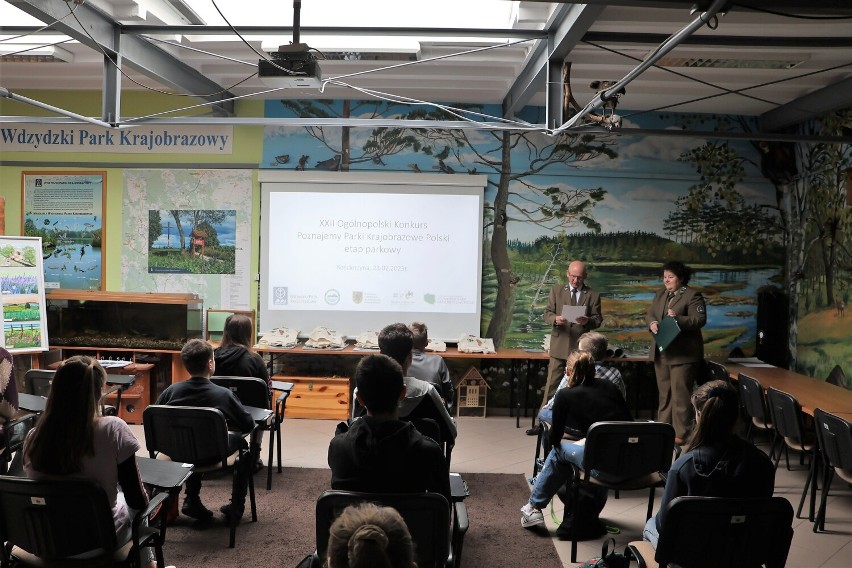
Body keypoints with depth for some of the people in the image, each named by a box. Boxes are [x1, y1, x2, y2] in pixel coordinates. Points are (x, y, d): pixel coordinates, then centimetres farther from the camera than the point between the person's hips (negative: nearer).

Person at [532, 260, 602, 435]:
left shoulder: (593, 295, 7)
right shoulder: (556, 290, 9)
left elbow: (598, 319, 3)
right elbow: (547, 313, 4)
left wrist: (587, 321, -19)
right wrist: (555, 319, -18)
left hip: (581, 347, 0)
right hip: (559, 345, 0)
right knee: (552, 385, -1)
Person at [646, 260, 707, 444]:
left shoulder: (693, 295, -6)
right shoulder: (660, 295, 16)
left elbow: (699, 320, -14)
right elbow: (649, 313, 12)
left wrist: (677, 319, -26)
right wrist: (652, 323, -11)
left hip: (683, 354, -7)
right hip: (661, 352, 7)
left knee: (680, 394, -6)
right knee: (664, 393, 13)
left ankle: (681, 434, 0)